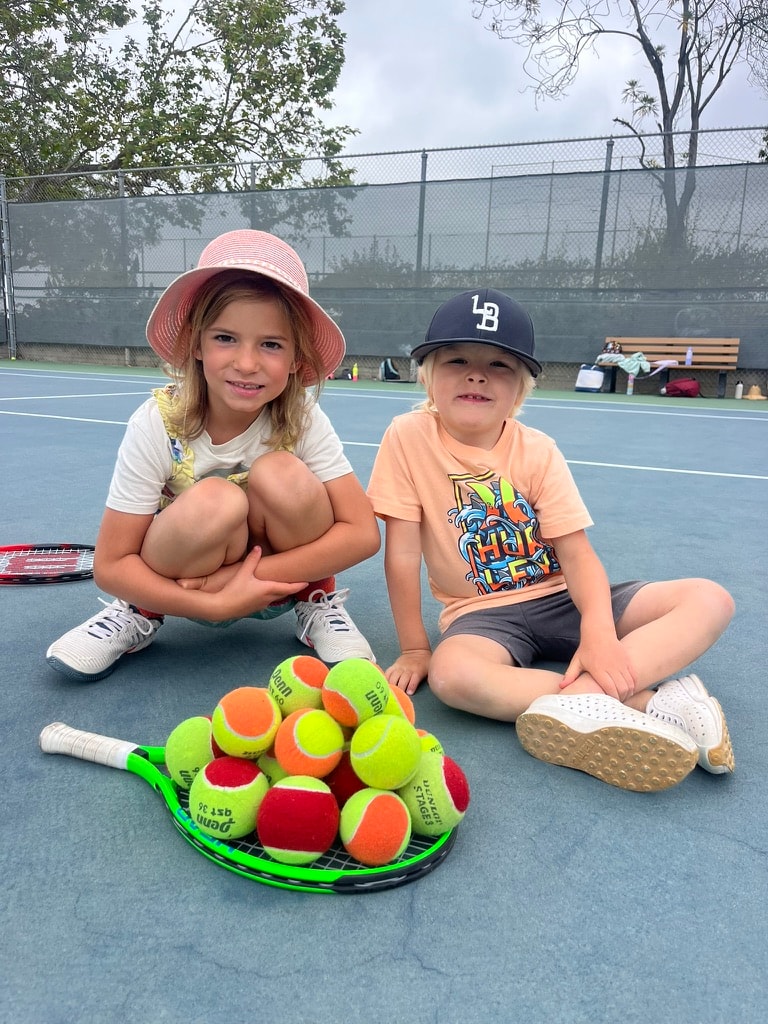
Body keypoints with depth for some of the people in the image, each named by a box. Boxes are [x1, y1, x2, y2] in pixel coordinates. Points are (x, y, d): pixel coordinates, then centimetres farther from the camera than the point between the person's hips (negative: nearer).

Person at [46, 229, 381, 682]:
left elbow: (363, 533, -21)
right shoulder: (158, 423, -21)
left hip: (282, 576, 1)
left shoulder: (303, 419, -19)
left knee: (282, 475, -29)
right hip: (183, 587, 0)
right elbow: (111, 566, -17)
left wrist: (247, 574, -27)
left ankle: (317, 602, -2)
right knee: (214, 501, -33)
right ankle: (140, 613, -3)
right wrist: (218, 603, -30)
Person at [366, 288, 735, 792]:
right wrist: (415, 648, -8)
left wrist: (599, 632, -27)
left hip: (561, 598, 3)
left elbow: (577, 552, -9)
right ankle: (652, 702, -32)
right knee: (451, 673, -38)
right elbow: (403, 553, -10)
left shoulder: (538, 451, -4)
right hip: (483, 613, -2)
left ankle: (585, 697, -32)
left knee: (711, 599, -13)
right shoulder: (409, 438, -11)